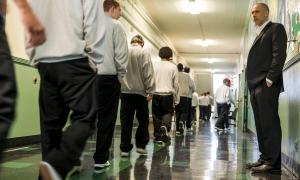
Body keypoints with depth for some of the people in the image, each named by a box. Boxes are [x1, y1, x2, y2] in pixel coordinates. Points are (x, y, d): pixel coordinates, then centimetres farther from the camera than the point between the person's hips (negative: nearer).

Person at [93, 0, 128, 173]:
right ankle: (100, 160, 4)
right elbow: (121, 53, -7)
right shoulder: (115, 25, -1)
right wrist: (121, 75, 4)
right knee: (107, 119, 2)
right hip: (108, 77, -4)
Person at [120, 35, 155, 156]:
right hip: (140, 91, -3)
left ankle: (125, 148, 5)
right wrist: (150, 91, -6)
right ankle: (141, 145, 9)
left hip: (125, 91, 3)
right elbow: (148, 73, -8)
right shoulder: (144, 53, -2)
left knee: (126, 120, 4)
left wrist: (119, 88, 11)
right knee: (143, 120, 9)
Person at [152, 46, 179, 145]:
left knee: (156, 115, 9)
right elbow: (176, 84, 2)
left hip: (156, 94, 2)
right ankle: (165, 126, -19)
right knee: (167, 113, 11)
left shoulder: (155, 65, 4)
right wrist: (176, 99, 8)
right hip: (168, 94, -1)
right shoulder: (173, 67, 1)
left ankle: (158, 137, 12)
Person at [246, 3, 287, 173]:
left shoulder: (276, 28, 2)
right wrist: (253, 85, 13)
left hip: (266, 84, -9)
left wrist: (269, 79, -18)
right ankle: (265, 158, 12)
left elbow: (279, 54, -11)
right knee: (261, 124, 8)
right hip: (256, 86, 9)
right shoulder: (259, 35, 27)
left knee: (269, 123, -10)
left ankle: (273, 162, -7)